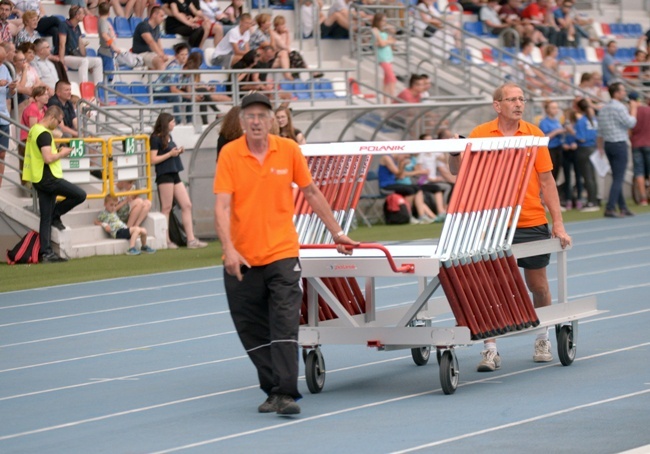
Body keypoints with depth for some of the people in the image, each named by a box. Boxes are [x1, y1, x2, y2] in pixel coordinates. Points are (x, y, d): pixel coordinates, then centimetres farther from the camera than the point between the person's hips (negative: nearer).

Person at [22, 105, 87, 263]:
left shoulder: (34, 130, 15)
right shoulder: (44, 134, -16)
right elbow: (48, 158, -25)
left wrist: (57, 151, 14)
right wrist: (62, 154, -8)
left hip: (39, 179, 10)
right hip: (48, 178, -10)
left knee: (46, 218, 8)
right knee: (80, 195, -4)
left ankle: (46, 253, 6)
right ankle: (55, 216, 6)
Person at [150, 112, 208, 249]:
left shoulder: (169, 137, 17)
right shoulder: (156, 138, -7)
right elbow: (153, 159, -13)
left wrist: (178, 152, 8)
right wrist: (170, 154, -14)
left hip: (174, 174, 9)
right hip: (164, 175, -9)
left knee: (187, 206, 3)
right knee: (166, 208, -5)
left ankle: (191, 240, 3)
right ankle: (166, 241, 0)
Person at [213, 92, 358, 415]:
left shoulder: (289, 150, -1)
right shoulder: (229, 154, -6)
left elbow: (311, 193, 12)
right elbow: (222, 206, -12)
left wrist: (336, 232, 15)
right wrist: (228, 249, -25)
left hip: (281, 254, 0)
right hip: (242, 259, 1)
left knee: (285, 327, -9)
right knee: (253, 333, 7)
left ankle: (286, 394, -11)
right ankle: (272, 389, 20)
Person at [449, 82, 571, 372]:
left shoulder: (534, 134, 1)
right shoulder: (480, 135, 0)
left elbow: (547, 181, 3)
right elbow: (459, 172, 4)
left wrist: (558, 224, -1)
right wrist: (454, 153, -18)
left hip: (532, 223, 1)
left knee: (537, 284, 9)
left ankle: (542, 338, 31)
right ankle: (490, 350, -1)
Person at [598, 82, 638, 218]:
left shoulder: (603, 109, 11)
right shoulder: (619, 108, -15)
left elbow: (600, 131, 15)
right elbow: (631, 123, -15)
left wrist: (600, 147, 20)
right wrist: (633, 108, -2)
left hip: (608, 144, 9)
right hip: (619, 144, -9)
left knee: (617, 177, 15)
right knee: (618, 178, -6)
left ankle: (623, 207, 21)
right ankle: (610, 209, -11)